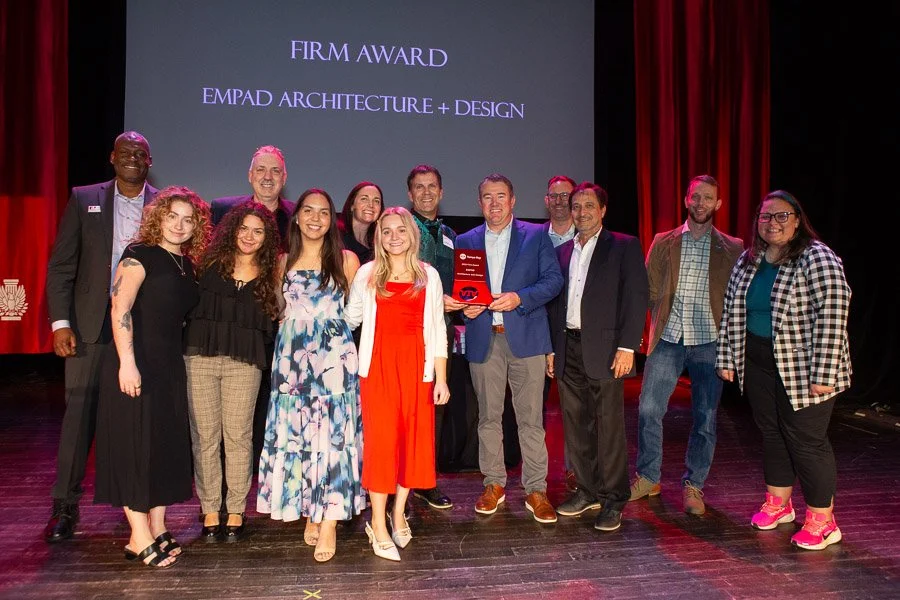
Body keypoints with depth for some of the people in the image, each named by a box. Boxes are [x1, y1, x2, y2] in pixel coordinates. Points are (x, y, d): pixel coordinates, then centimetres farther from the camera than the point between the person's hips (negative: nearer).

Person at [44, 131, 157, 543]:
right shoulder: (84, 199, 7)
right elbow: (61, 266, 5)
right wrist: (60, 322, -4)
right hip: (92, 324, 0)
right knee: (80, 409, 0)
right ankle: (65, 508, 10)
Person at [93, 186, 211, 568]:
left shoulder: (187, 266, 13)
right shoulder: (140, 255, -6)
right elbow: (120, 308, -15)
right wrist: (126, 362, -23)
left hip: (170, 366, 7)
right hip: (136, 364, -7)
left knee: (168, 444, 9)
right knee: (134, 443, -2)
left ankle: (158, 530, 20)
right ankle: (139, 537, 5)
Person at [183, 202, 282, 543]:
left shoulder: (269, 275, 9)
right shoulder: (210, 263, 8)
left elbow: (271, 323, 13)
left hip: (244, 363, 0)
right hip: (200, 358, 0)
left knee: (238, 437, 1)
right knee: (204, 436, 3)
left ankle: (236, 512, 12)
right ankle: (210, 511, 14)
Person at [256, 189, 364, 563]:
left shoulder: (346, 260, 3)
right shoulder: (285, 261, 12)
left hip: (334, 356, -3)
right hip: (292, 356, 3)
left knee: (331, 431, -7)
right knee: (295, 432, 2)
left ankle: (329, 522, -2)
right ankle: (309, 513, 15)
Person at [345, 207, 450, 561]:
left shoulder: (429, 276, 6)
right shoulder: (367, 274, 3)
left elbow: (437, 330, 5)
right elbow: (351, 318, 15)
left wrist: (441, 378, 2)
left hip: (416, 366, 2)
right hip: (378, 365, -1)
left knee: (414, 438, 5)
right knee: (380, 439, -2)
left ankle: (398, 513, 24)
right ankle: (379, 524, 8)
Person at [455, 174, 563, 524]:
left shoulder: (536, 236, 6)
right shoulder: (465, 241, 12)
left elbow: (553, 279, 0)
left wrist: (520, 298, -15)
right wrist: (464, 306, -8)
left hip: (525, 337, -2)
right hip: (483, 339, 2)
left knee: (530, 417, 0)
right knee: (488, 416, 9)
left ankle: (536, 490, 11)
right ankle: (494, 484, 23)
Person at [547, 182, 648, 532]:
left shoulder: (624, 247, 1)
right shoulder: (562, 252, 16)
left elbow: (636, 299, -6)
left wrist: (627, 347, -13)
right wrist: (552, 348, 11)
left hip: (605, 350, -5)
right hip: (569, 349, 5)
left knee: (609, 425, -1)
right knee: (575, 425, 10)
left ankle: (613, 500, 10)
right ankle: (587, 491, 23)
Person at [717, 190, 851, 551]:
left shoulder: (817, 258, -12)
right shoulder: (747, 261, 8)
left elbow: (832, 315, -18)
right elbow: (731, 311, 12)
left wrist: (823, 375, -21)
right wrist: (726, 358, 8)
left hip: (802, 370, -6)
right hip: (758, 366, 6)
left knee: (806, 441, 0)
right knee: (771, 434, 16)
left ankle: (822, 521, 16)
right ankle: (778, 504, 32)